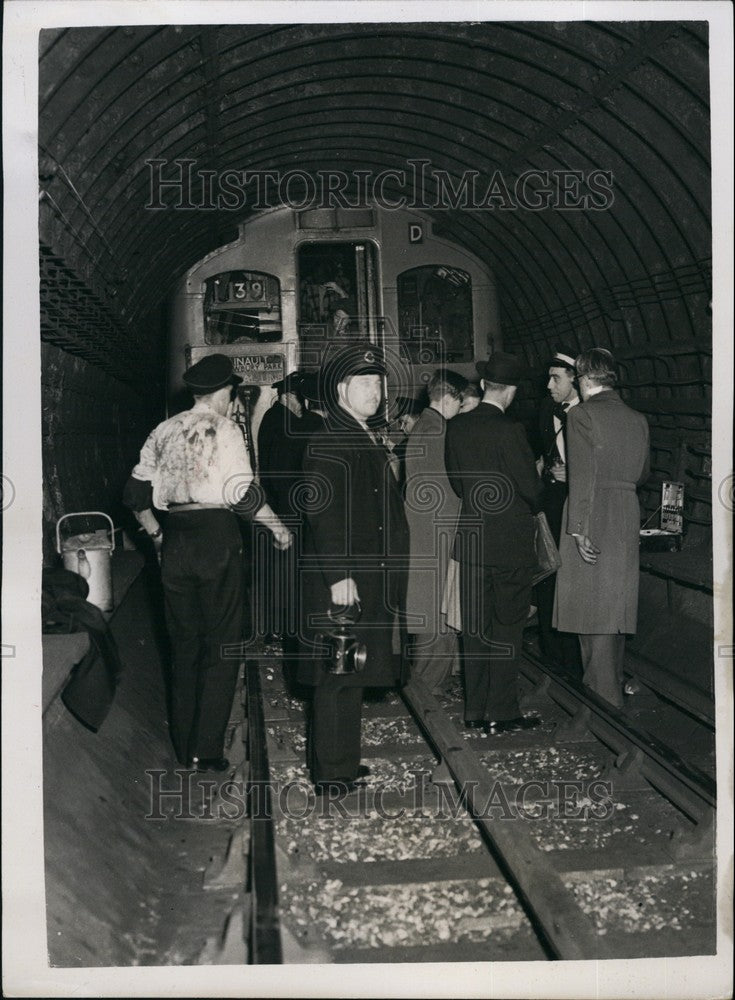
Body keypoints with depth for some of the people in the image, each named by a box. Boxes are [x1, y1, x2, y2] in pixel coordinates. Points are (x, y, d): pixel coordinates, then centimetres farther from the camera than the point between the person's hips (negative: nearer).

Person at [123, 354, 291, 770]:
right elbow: (244, 496, -14)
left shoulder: (165, 431, 9)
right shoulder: (225, 430, -7)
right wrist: (279, 528, -2)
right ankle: (207, 750, 4)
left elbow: (137, 493, 11)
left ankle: (184, 746, 24)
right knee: (221, 645, 4)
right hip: (217, 537, -5)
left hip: (175, 542, 6)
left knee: (184, 643, 15)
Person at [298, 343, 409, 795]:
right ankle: (332, 774, 7)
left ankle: (343, 764, 27)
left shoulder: (370, 440, 16)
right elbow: (323, 513, -20)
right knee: (338, 676, -3)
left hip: (371, 580, 10)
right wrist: (338, 576, -23)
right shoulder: (328, 443, -14)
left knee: (351, 674, 16)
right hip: (341, 580, -10)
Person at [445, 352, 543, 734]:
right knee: (507, 627, 3)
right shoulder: (509, 431, -16)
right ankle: (501, 713, 7)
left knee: (475, 627, 12)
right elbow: (530, 486, -12)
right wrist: (533, 507, 9)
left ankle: (475, 710, 18)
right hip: (509, 539, -5)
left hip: (470, 537, 5)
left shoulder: (456, 427, 1)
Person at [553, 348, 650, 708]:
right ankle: (612, 687, 27)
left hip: (593, 518, -6)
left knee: (593, 607, -1)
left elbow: (582, 478, -17)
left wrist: (578, 530, -17)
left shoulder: (582, 415, -10)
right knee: (616, 605, 15)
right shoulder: (638, 420, 8)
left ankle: (604, 700, 2)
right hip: (627, 517, 6)